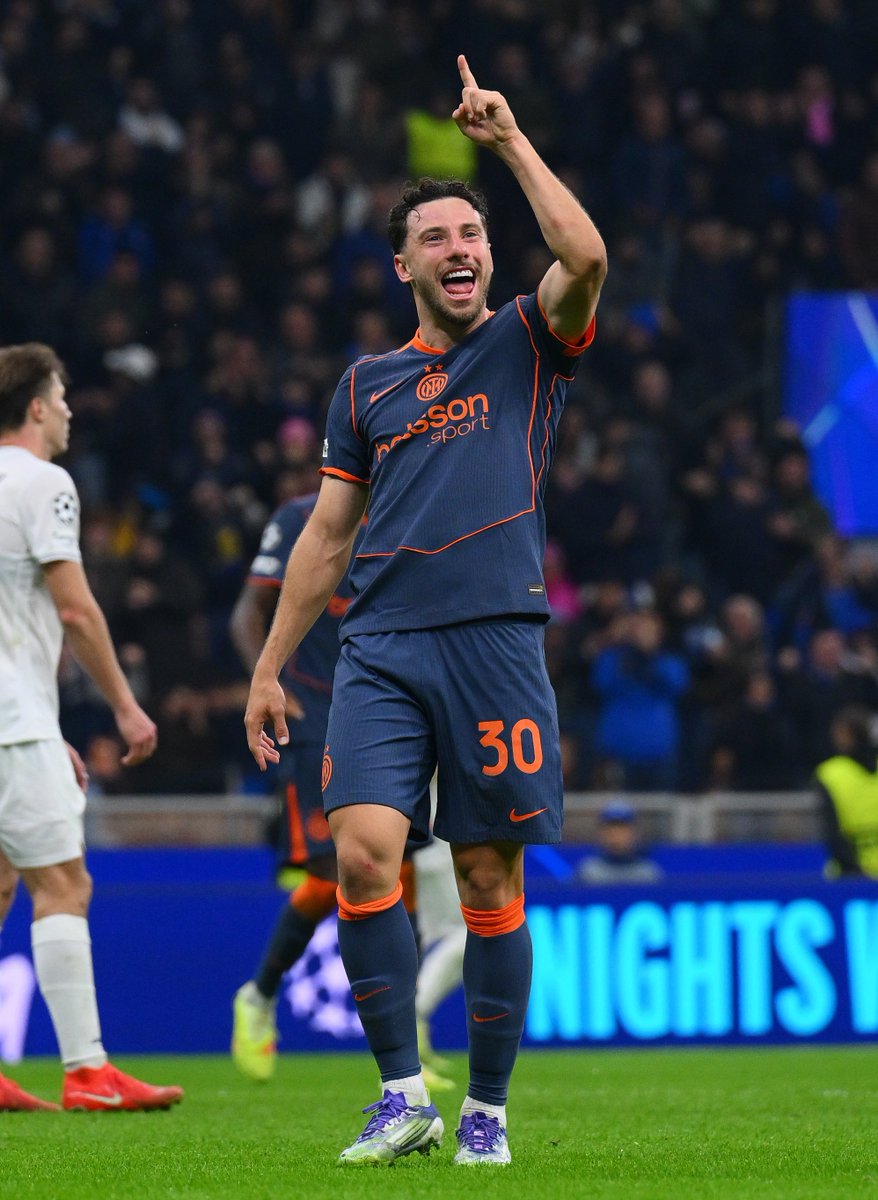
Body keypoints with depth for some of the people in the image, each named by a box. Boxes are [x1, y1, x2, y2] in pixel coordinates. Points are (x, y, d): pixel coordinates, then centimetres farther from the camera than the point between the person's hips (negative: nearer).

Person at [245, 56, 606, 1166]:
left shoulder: (526, 346, 8)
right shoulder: (367, 386, 17)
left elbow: (585, 258, -13)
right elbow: (326, 534, 20)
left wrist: (512, 142, -8)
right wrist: (268, 669, 17)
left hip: (495, 644, -2)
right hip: (379, 648, 2)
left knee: (490, 878, 0)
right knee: (363, 852, -15)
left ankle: (485, 1107, 10)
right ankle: (402, 1094, -9)